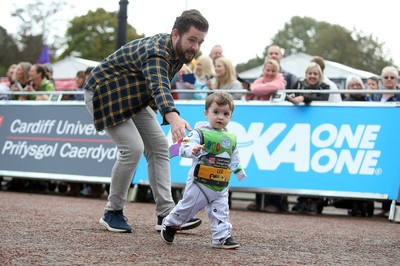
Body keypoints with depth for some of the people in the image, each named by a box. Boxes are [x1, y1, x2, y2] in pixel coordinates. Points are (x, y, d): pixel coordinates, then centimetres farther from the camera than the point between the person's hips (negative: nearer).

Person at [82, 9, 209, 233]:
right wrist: (173, 117, -73)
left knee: (159, 146, -1)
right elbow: (159, 87, -54)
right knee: (133, 148, -21)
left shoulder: (179, 52, -3)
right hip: (104, 94, -9)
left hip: (132, 98, 9)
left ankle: (166, 215, -2)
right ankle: (113, 212, -5)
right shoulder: (156, 53, -33)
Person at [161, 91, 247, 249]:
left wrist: (239, 171, 25)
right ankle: (170, 225, 26)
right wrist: (192, 150, -42)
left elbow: (234, 159, 24)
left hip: (221, 187, 4)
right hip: (199, 183, -4)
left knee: (221, 211, 0)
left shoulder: (232, 138, 9)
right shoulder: (200, 134, -11)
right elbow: (184, 148, -23)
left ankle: (222, 237, 2)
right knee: (188, 206, 5)